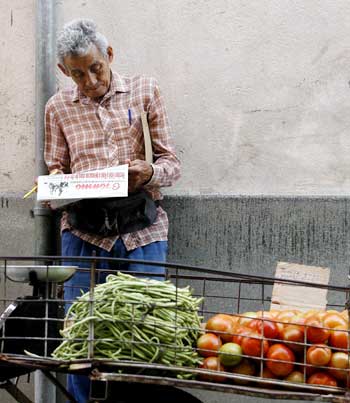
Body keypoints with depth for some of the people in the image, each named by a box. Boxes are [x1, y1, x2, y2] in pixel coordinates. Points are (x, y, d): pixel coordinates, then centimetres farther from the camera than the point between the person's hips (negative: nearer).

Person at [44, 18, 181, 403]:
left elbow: (170, 162, 6)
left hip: (141, 228, -1)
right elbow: (56, 168, 17)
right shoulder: (58, 107, 12)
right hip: (83, 229, 1)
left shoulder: (144, 90, 8)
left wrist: (148, 173, -17)